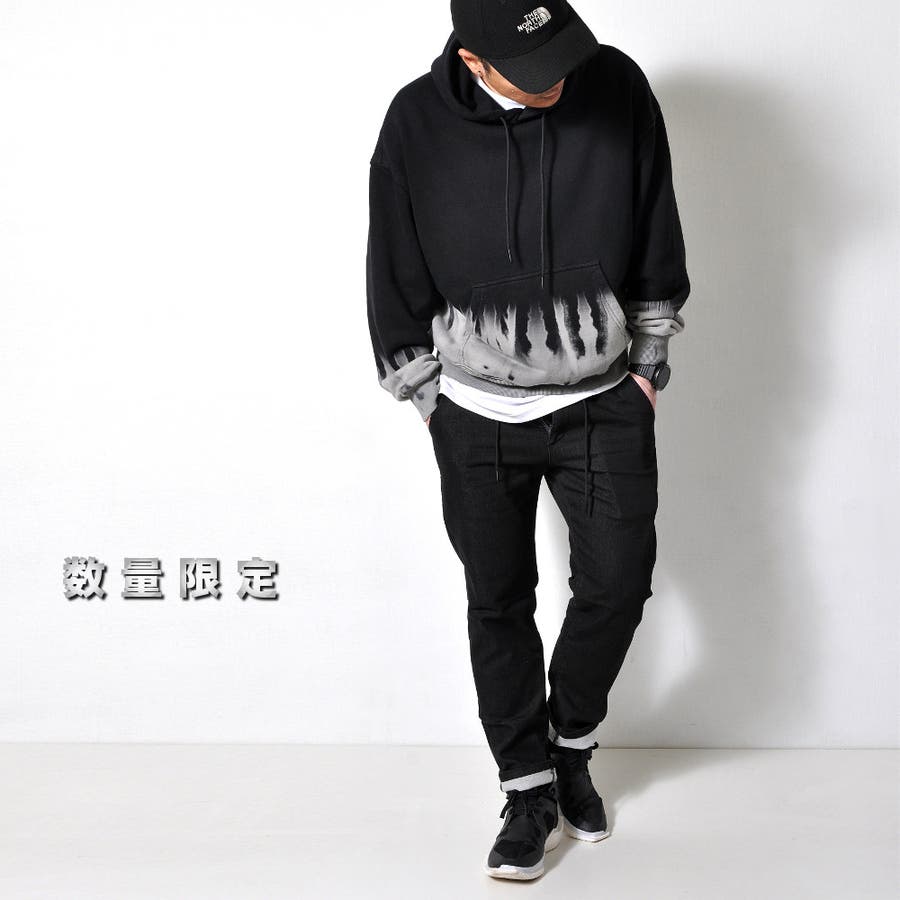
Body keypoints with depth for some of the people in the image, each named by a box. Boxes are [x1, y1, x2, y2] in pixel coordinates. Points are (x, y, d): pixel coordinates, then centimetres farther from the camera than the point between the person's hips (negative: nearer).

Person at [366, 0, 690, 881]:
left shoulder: (616, 88, -11)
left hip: (604, 401, 0)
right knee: (498, 604, 7)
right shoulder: (418, 122, -13)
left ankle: (569, 740, 26)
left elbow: (657, 242, 1)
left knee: (618, 581, -2)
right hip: (478, 413, 0)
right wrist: (430, 401, 2)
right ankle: (530, 787, 23)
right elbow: (396, 279, -1)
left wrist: (647, 365, 4)